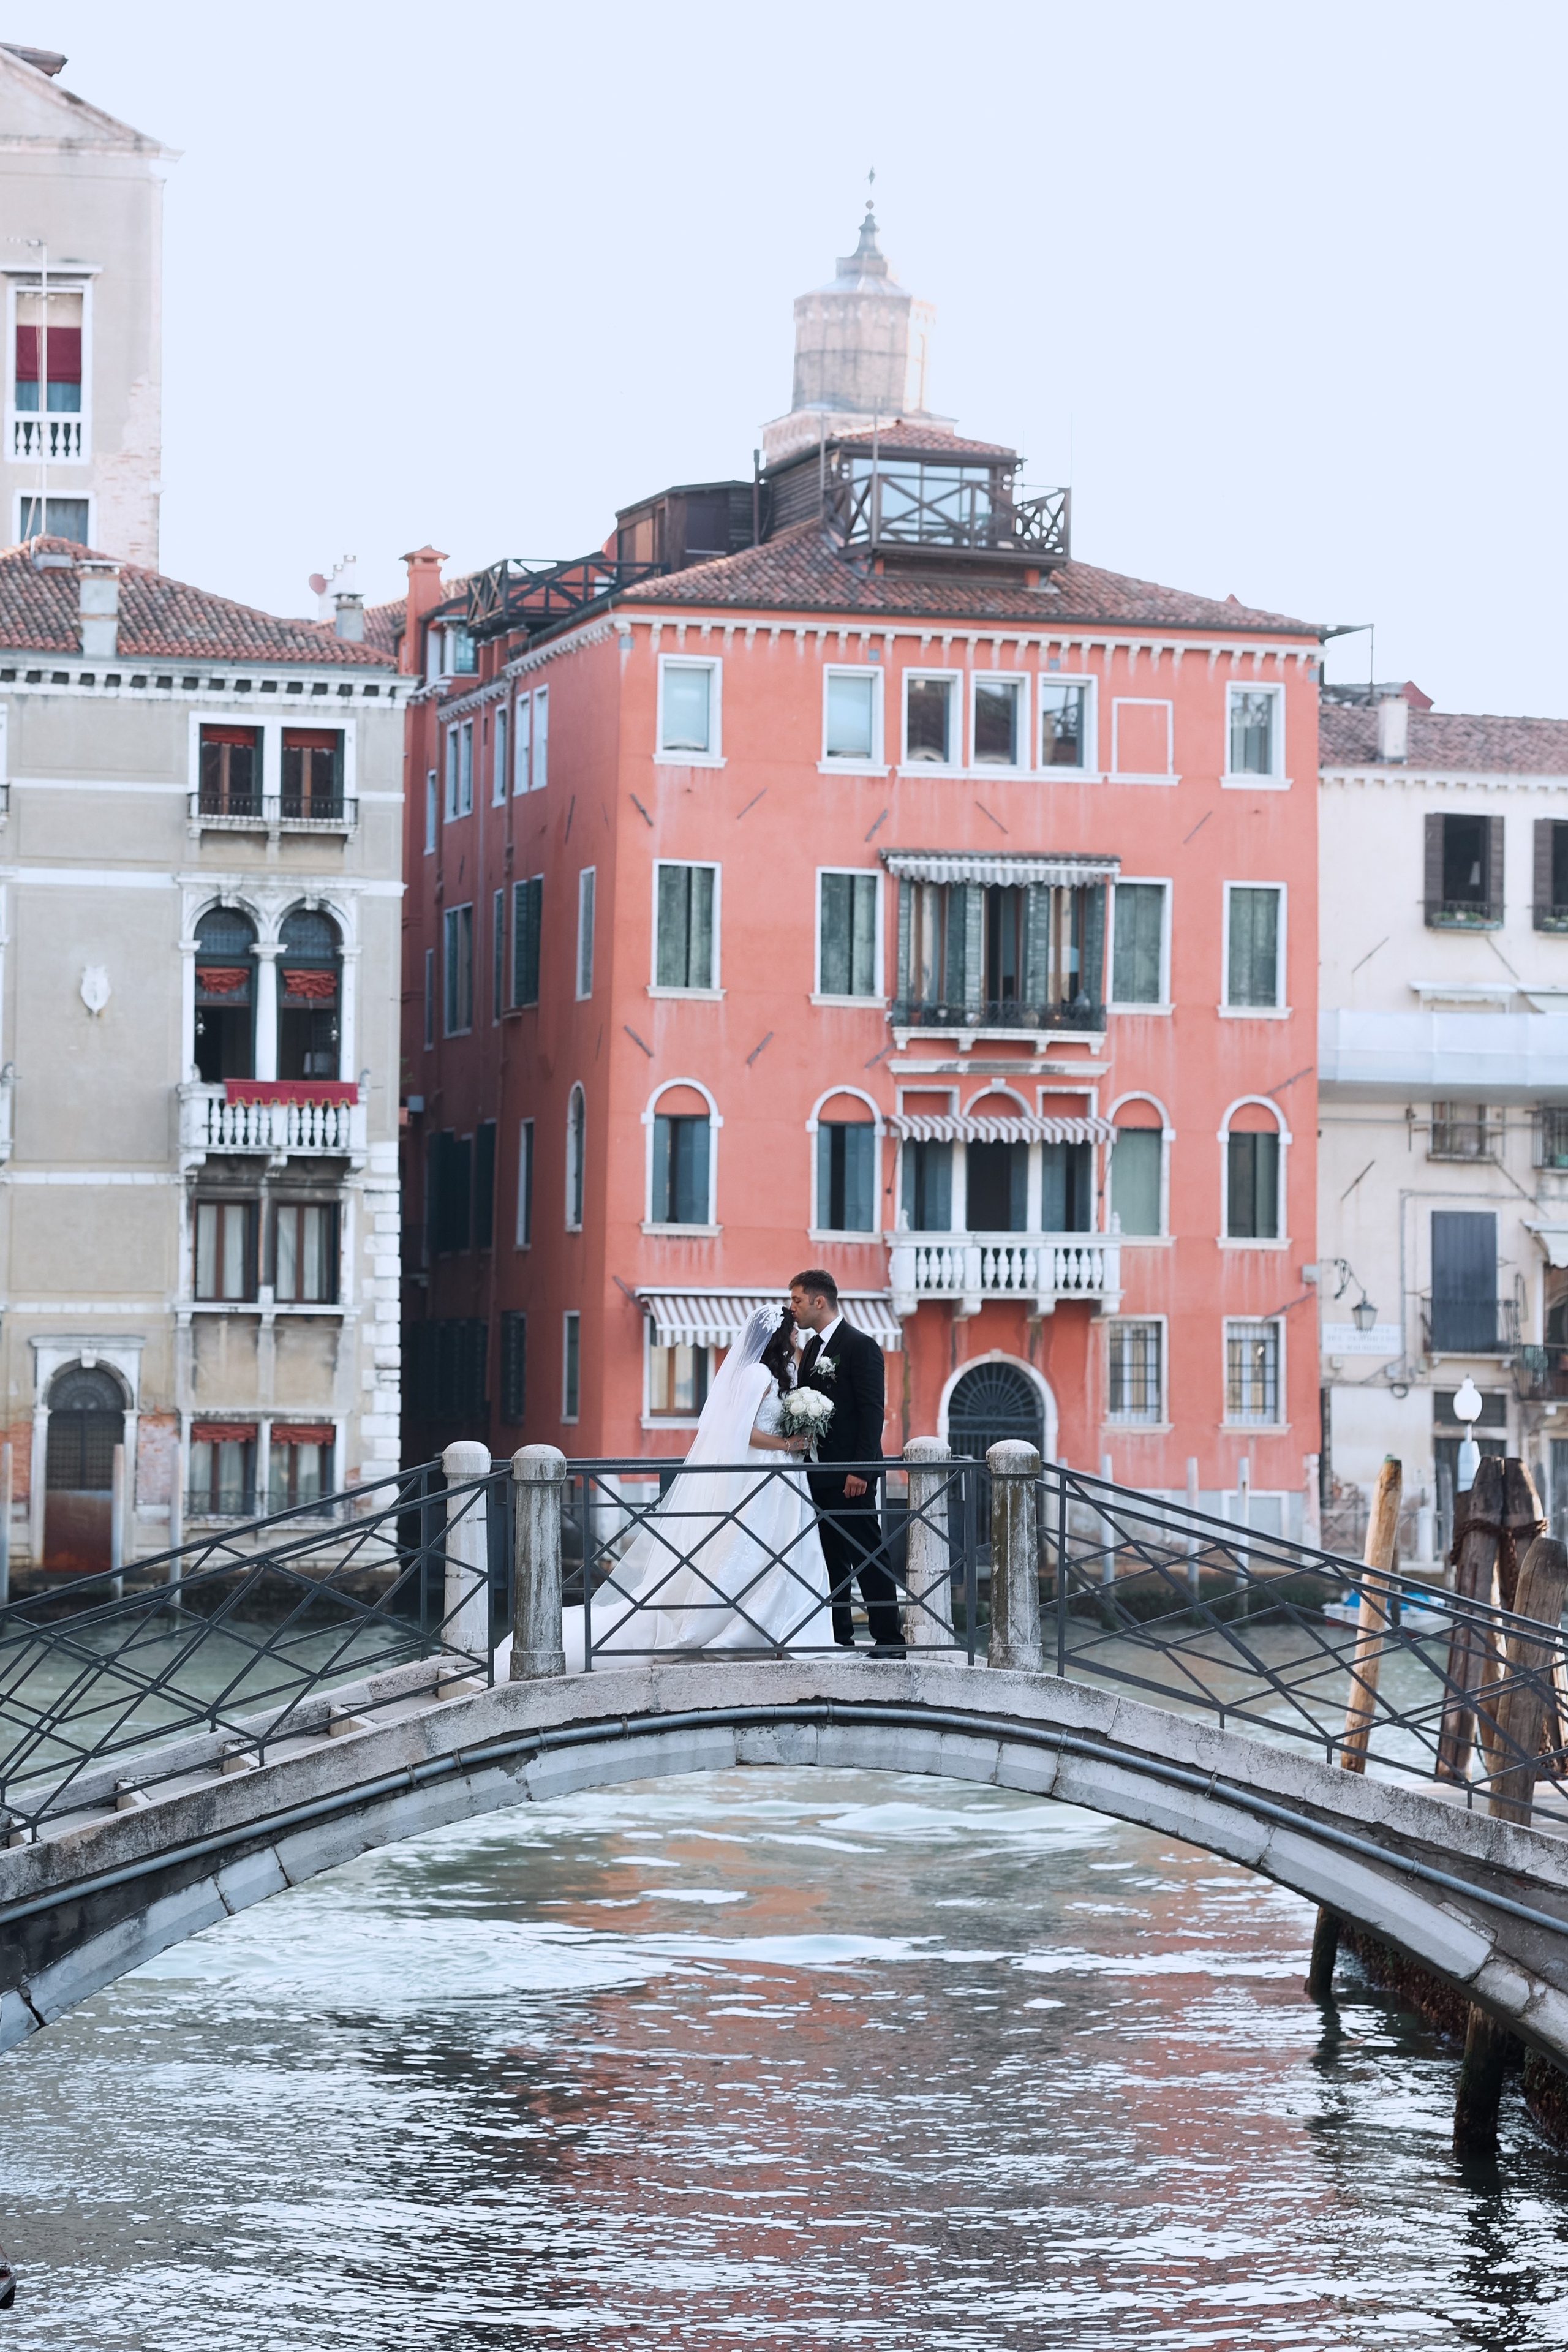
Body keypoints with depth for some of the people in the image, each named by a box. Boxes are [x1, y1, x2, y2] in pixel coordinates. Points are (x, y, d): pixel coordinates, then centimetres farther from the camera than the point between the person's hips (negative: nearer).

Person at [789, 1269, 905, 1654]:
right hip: (820, 1474, 9)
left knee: (868, 1558, -7)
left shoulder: (860, 1346, -10)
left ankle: (890, 1640, -4)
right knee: (833, 1558, 10)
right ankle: (840, 1638, 14)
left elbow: (872, 1410, -15)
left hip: (850, 1474, -9)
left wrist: (860, 1469, -20)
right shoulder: (813, 1347, 16)